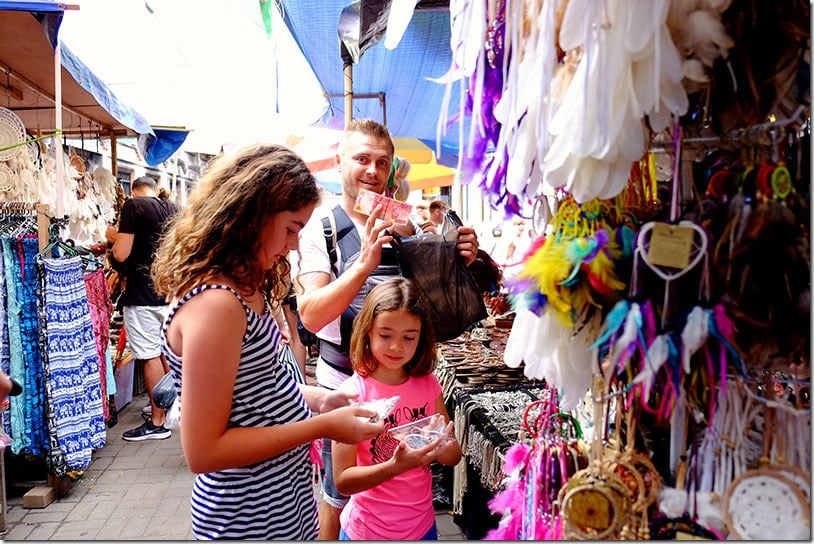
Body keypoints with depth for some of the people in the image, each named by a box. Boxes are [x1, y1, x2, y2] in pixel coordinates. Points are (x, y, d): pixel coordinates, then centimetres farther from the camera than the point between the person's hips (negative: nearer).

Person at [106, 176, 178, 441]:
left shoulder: (133, 206, -8)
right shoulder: (174, 210, 9)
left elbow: (121, 254, -15)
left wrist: (113, 236, 5)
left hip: (142, 294, -6)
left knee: (149, 356, -2)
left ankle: (157, 423, 3)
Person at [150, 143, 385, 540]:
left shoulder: (243, 287, 2)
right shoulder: (214, 304, -27)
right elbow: (203, 451, -25)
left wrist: (316, 398, -1)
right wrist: (323, 426, -23)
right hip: (251, 520, -9)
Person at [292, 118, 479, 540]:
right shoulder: (320, 228, -11)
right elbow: (311, 315, -22)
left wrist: (462, 261, -11)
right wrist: (364, 263, -34)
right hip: (344, 383, -4)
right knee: (339, 499, 14)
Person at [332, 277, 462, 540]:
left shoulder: (427, 384, -7)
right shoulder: (354, 392, -18)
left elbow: (454, 457, -1)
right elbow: (342, 481, -18)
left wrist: (441, 445, -22)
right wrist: (396, 466, -33)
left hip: (422, 525, 4)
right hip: (369, 531, -3)